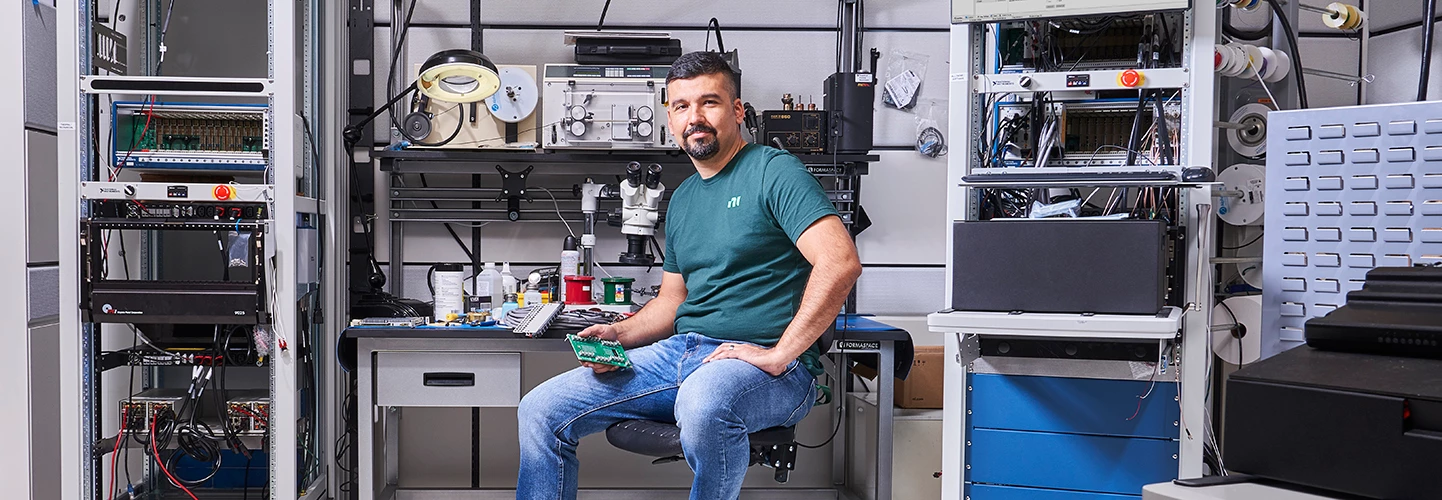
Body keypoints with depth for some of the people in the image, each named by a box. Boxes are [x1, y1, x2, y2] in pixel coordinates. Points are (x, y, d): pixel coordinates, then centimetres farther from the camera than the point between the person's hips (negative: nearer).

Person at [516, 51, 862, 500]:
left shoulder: (773, 171, -6)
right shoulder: (682, 200, 20)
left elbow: (840, 262, -20)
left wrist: (779, 355, -21)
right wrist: (619, 334, 6)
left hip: (764, 366, -7)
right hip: (680, 352, 8)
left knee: (702, 406, -42)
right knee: (541, 410, -2)